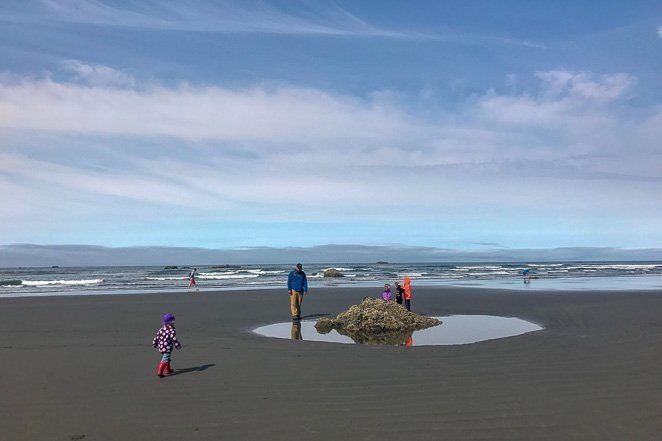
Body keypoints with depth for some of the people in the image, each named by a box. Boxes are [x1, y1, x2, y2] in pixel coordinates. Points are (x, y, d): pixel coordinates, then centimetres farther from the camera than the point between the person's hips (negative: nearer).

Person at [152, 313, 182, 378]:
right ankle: (159, 372, -9)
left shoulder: (161, 329, 5)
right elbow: (174, 339, -17)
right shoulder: (172, 331, -17)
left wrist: (154, 344, 26)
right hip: (167, 348, -8)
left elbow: (157, 337, 12)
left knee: (166, 358, 22)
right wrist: (178, 346, -4)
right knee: (165, 360, -5)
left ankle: (168, 370, 35)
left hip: (161, 347, 9)